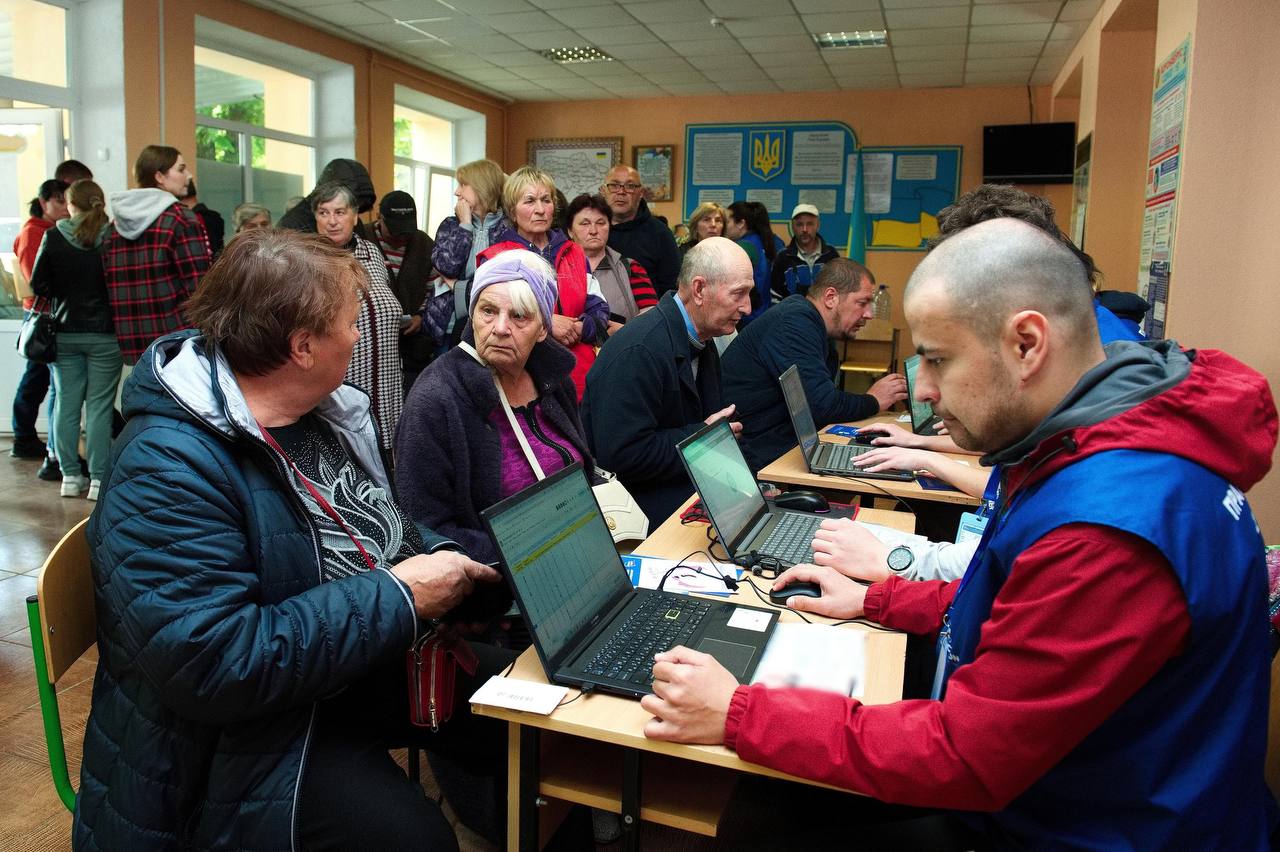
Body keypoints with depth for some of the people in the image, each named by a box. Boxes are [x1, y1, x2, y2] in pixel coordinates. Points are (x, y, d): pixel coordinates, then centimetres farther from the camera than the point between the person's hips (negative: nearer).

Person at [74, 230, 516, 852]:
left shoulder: (321, 410, 2)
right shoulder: (169, 469, -26)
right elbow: (210, 666, -32)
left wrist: (444, 561, -7)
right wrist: (400, 598, -28)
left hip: (375, 660, 8)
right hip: (251, 735, -8)